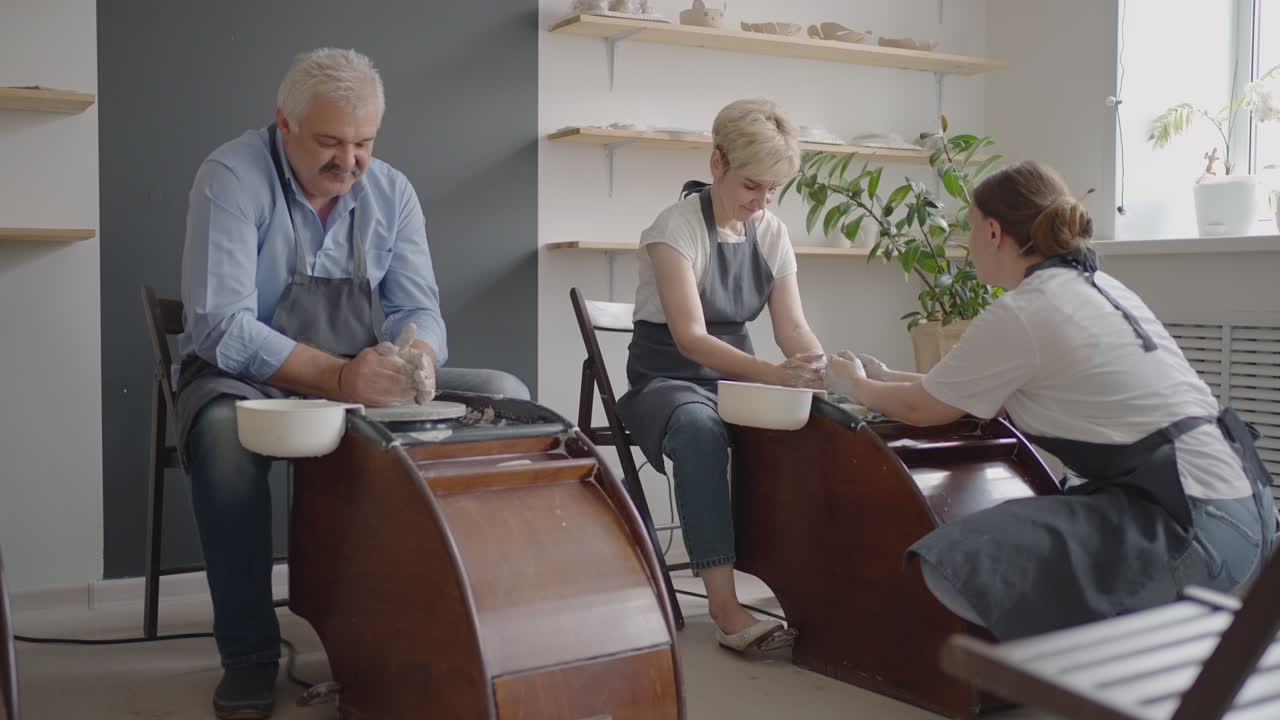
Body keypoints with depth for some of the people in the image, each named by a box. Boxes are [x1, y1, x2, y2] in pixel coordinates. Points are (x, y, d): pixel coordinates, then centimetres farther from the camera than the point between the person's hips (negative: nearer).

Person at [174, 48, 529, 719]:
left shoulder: (391, 191, 2)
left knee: (505, 397, -13)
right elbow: (222, 327, -22)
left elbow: (419, 309, 0)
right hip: (246, 378, -4)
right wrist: (337, 378, -36)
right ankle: (248, 653, -20)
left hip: (364, 378, 5)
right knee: (224, 429, -40)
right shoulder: (231, 178, -13)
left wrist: (416, 358, -25)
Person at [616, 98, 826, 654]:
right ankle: (724, 607, -40)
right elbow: (690, 336, -25)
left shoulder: (771, 233, 5)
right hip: (667, 381, -5)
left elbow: (793, 327, 0)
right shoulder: (676, 227, -14)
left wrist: (823, 373, -23)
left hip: (736, 378, 5)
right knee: (699, 428, -40)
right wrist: (771, 374, -41)